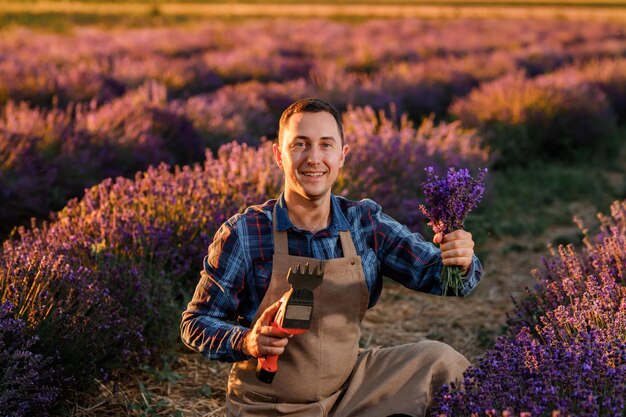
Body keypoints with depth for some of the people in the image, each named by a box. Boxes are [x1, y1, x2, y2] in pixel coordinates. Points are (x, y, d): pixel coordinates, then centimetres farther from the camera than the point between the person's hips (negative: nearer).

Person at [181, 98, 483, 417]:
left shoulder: (366, 222, -6)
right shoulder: (243, 234, -17)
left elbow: (435, 275, -9)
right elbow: (196, 324, -11)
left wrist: (459, 262, -32)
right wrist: (247, 342, -31)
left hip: (348, 388, 3)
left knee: (441, 361, -10)